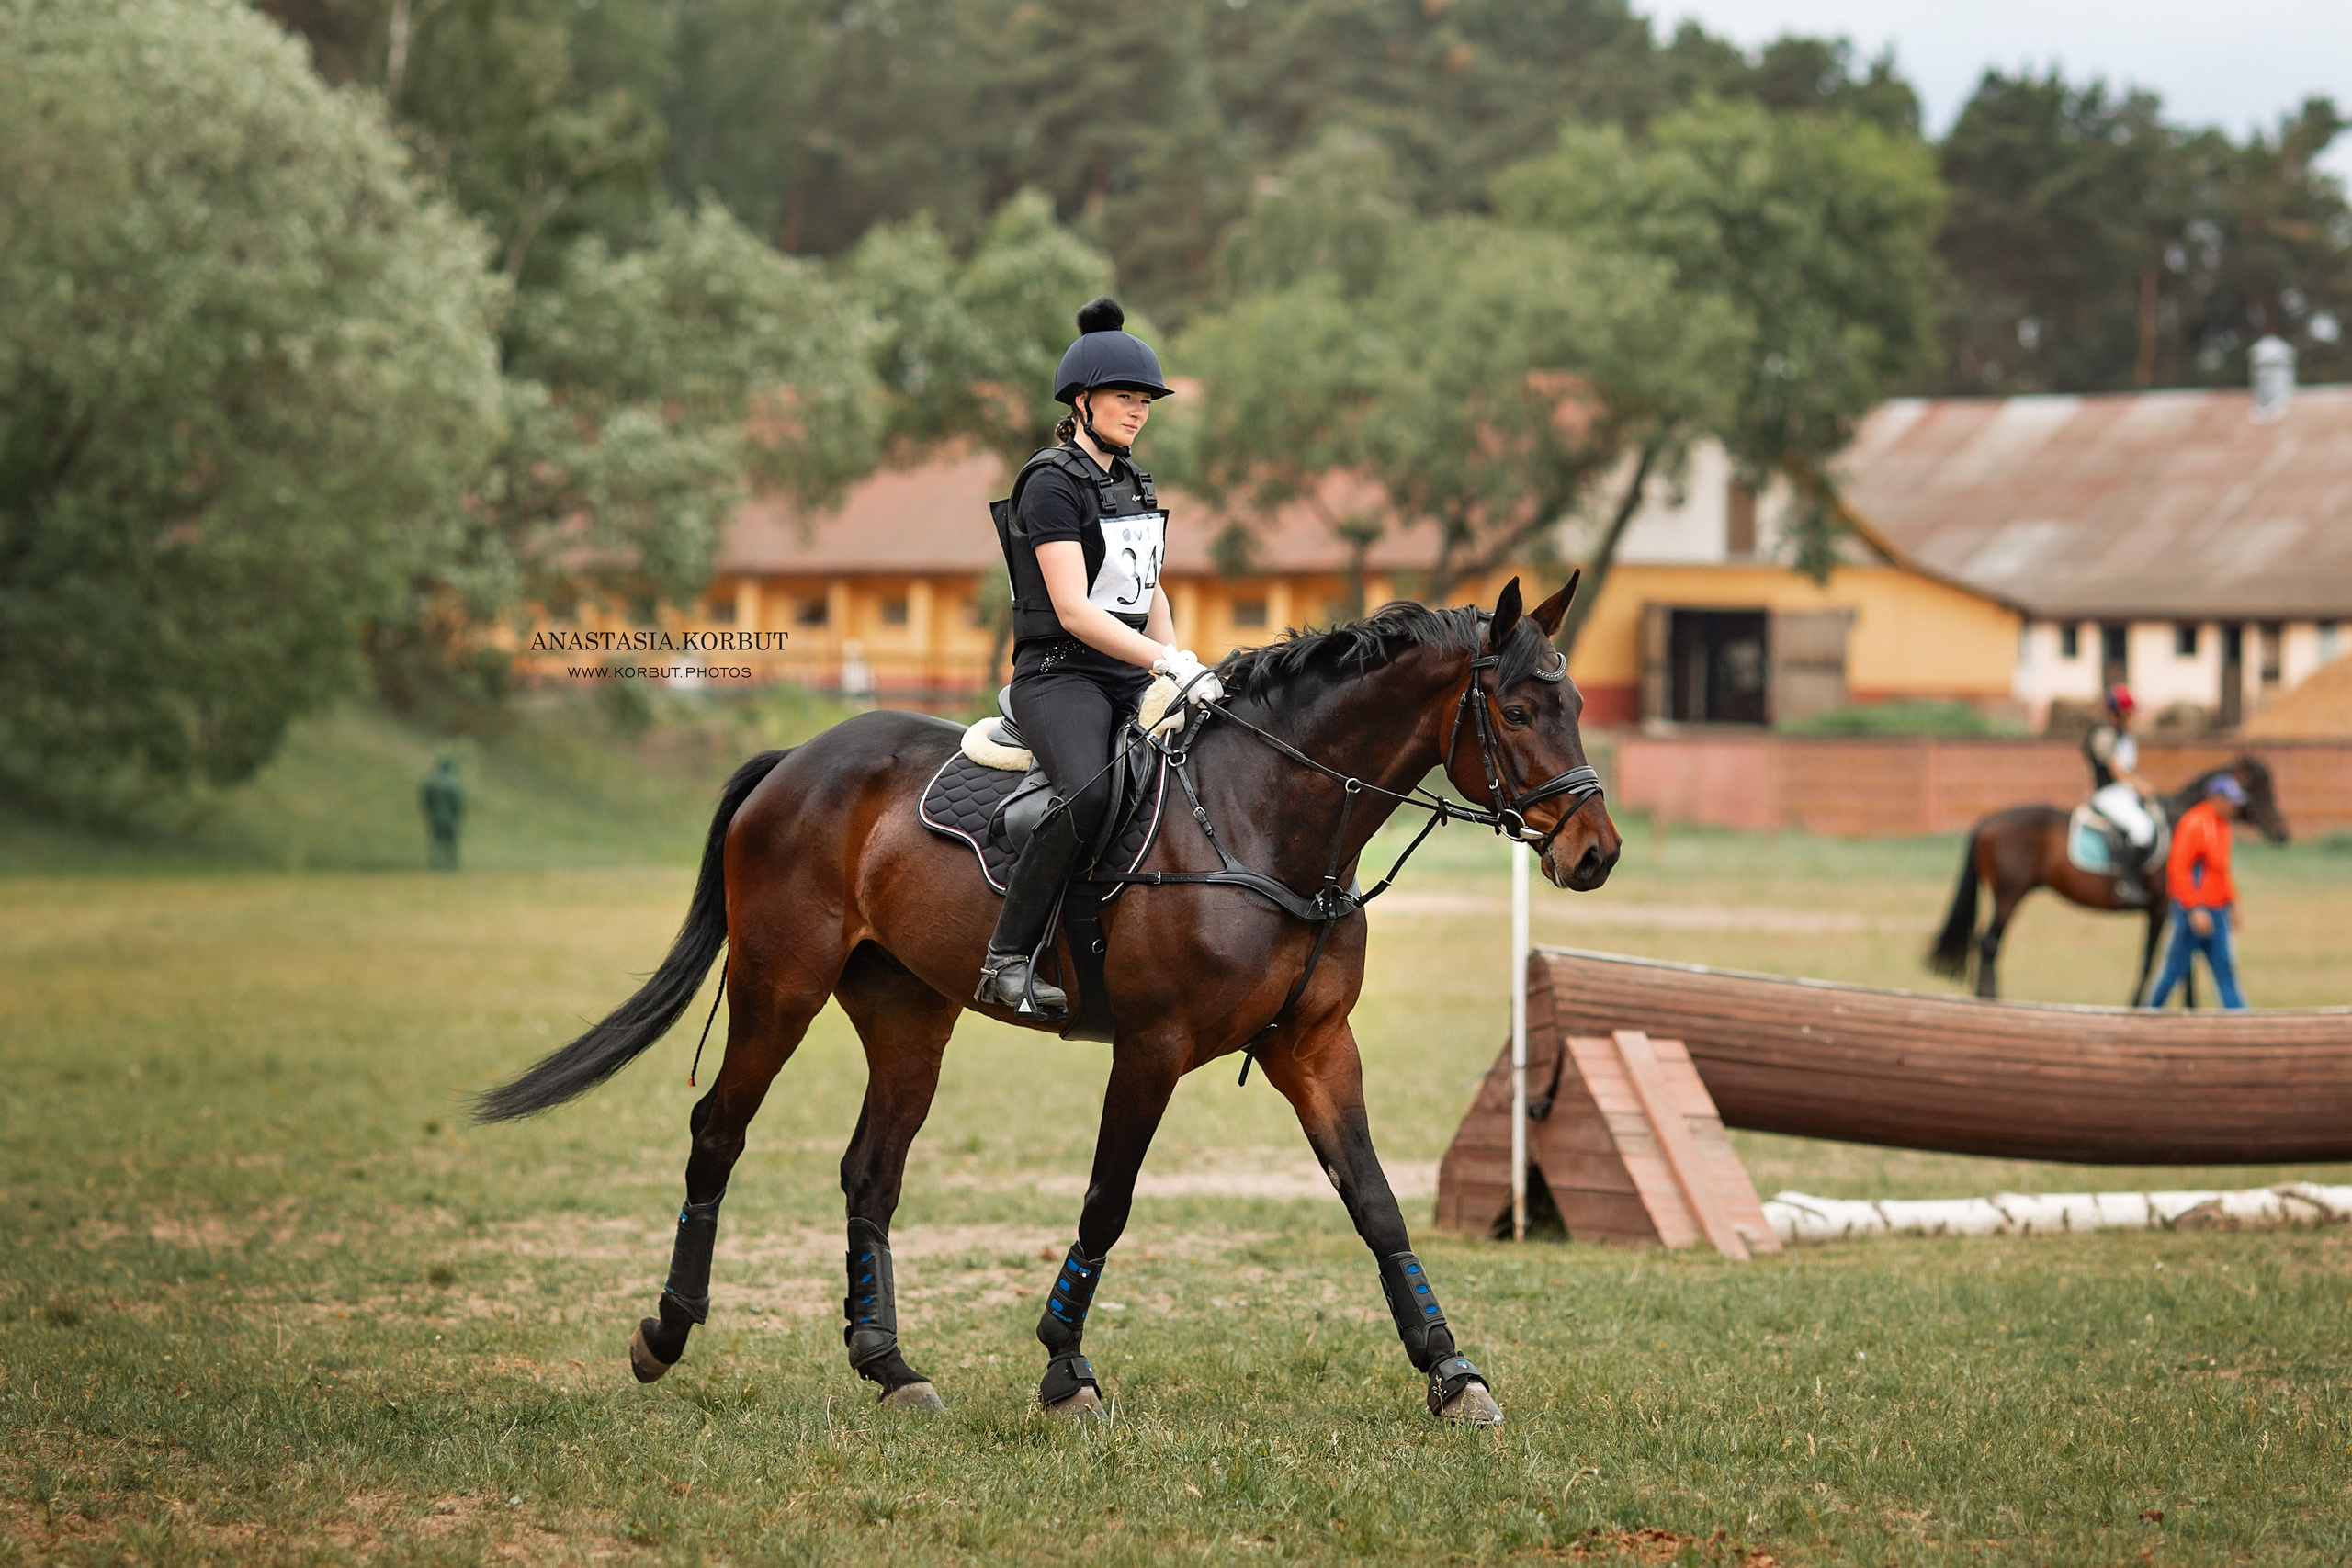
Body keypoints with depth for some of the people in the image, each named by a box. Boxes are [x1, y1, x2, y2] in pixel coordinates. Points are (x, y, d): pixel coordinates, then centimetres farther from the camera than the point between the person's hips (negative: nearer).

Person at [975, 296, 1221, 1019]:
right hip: (1060, 674, -9)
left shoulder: (1134, 483, 17)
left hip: (1130, 680, 9)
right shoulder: (1052, 484, -10)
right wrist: (1169, 663, -25)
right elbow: (1073, 610, -19)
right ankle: (1006, 959, -28)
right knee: (1089, 792, -35)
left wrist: (1180, 668, 6)